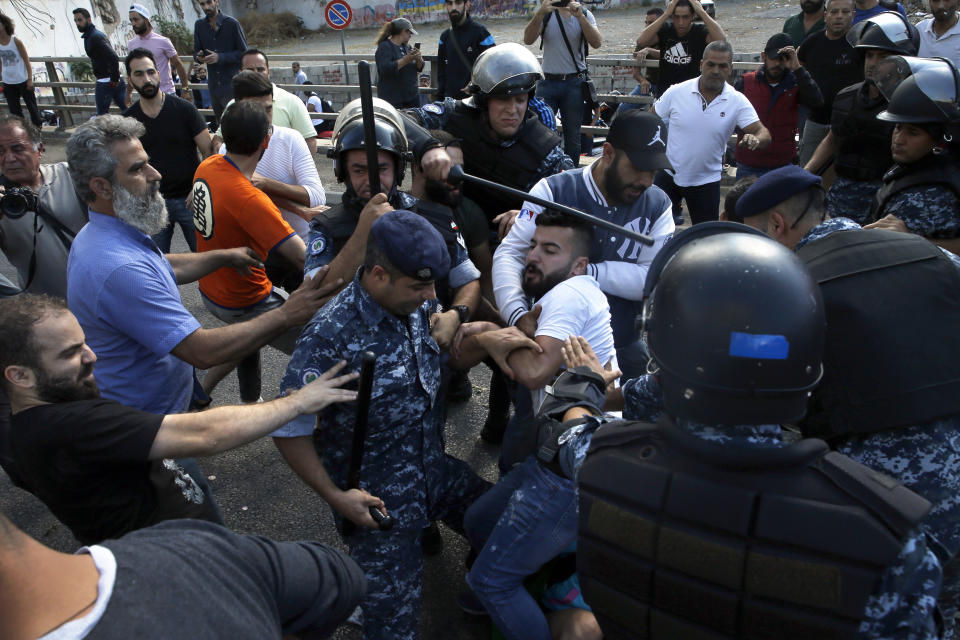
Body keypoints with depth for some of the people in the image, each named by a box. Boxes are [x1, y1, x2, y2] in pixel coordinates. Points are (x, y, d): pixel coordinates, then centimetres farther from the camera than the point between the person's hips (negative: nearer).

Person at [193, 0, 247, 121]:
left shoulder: (232, 23, -6)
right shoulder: (199, 25, 8)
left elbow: (243, 53, -7)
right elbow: (196, 52, 13)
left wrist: (220, 57, -18)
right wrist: (199, 57, -12)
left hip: (231, 83, -5)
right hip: (213, 84, 5)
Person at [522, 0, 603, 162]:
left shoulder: (584, 14, 6)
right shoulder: (545, 14, 5)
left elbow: (597, 43, -11)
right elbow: (528, 40, -12)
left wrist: (580, 16, -22)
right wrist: (540, 13, -27)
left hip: (575, 83, 0)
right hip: (548, 82, 0)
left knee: (572, 136, 5)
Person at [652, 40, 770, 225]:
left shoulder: (738, 102, -9)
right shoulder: (676, 92, -9)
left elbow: (763, 133, -15)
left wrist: (755, 140, -38)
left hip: (706, 180, 1)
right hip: (668, 173, -1)